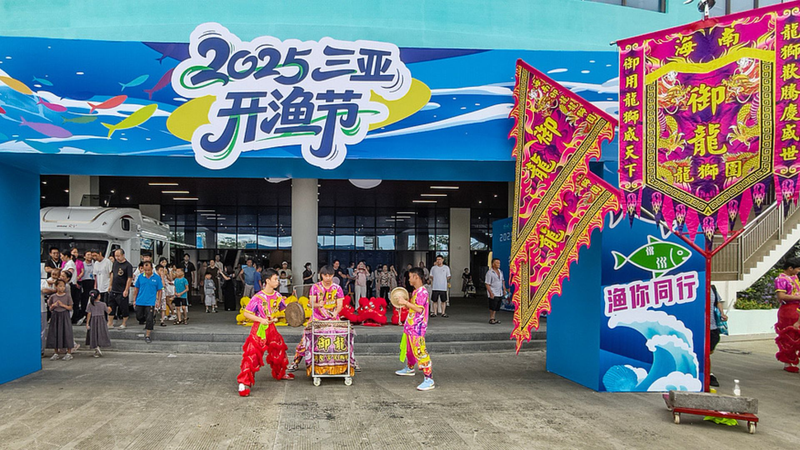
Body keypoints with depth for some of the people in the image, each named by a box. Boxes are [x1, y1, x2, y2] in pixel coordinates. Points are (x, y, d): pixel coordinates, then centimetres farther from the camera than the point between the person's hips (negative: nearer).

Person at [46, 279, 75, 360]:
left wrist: (62, 305, -16)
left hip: (64, 316, -2)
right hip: (55, 316, 2)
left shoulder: (67, 296, -2)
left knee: (66, 333, -4)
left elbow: (70, 308, -3)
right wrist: (53, 306, -12)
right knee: (55, 334, 4)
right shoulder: (53, 296, 4)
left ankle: (69, 353, 4)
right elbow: (50, 309, 9)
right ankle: (56, 353, 16)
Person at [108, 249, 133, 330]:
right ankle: (110, 323, 19)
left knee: (124, 308, 3)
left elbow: (130, 278, -16)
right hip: (113, 290, 7)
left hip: (122, 292, -7)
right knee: (111, 307, 11)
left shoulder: (128, 265, -14)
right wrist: (111, 285, 18)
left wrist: (126, 290, -18)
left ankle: (124, 324, 15)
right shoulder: (115, 263, 7)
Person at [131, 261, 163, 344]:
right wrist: (134, 300, 9)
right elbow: (136, 289, 11)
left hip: (150, 303, -3)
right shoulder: (140, 277, 2)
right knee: (139, 317, 11)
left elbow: (160, 290, 3)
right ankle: (147, 322, 42)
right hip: (140, 302, 3)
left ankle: (147, 336, 4)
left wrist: (158, 301, -3)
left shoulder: (157, 278, -3)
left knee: (149, 319, -6)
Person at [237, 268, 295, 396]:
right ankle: (244, 383, -4)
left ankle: (280, 373, 42)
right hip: (259, 329, -6)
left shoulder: (277, 296, 2)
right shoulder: (258, 297, -15)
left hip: (271, 328, 6)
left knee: (279, 351, 18)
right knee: (252, 355, -10)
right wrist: (261, 320, -21)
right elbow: (246, 313, -12)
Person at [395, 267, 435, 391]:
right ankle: (409, 368, 48)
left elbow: (419, 309, -26)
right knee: (410, 349, 26)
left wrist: (406, 302, -22)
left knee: (420, 352, -14)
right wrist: (405, 304, 9)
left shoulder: (422, 292, -18)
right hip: (410, 326, 11)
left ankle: (429, 379, -15)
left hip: (417, 328, -11)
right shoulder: (415, 291, 13)